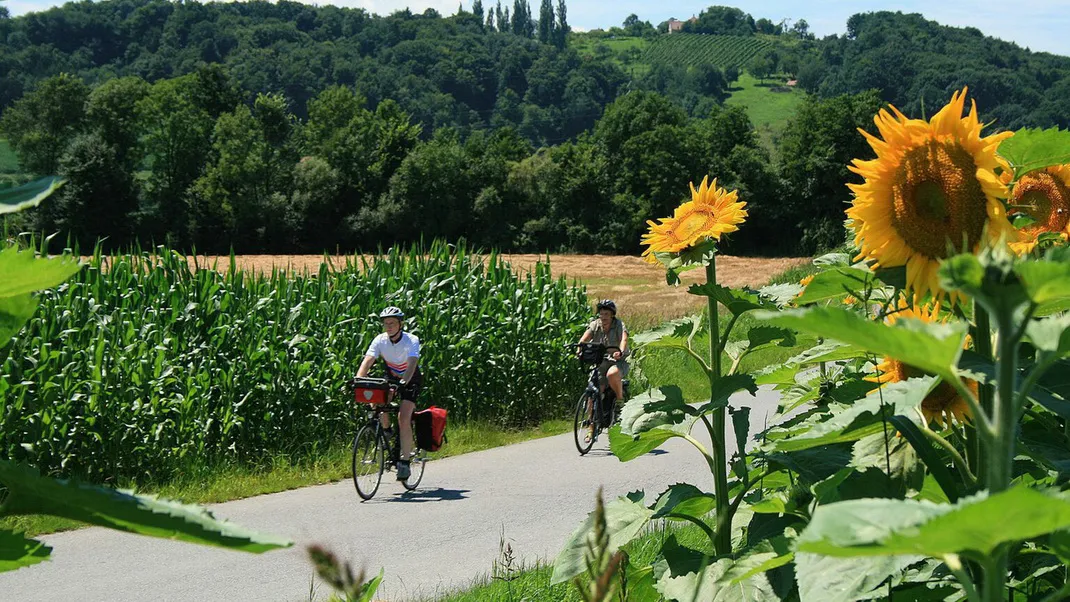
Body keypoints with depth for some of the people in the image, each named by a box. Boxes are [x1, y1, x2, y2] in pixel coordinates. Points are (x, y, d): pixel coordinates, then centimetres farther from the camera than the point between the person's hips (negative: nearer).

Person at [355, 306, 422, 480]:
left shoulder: (412, 341, -24)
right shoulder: (380, 340, -15)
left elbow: (412, 364, -38)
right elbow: (367, 361, -26)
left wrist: (404, 381, -57)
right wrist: (358, 379, -44)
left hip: (411, 381, -4)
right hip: (391, 378, 4)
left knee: (403, 418, -21)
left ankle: (404, 462, -16)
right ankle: (386, 432, 2)